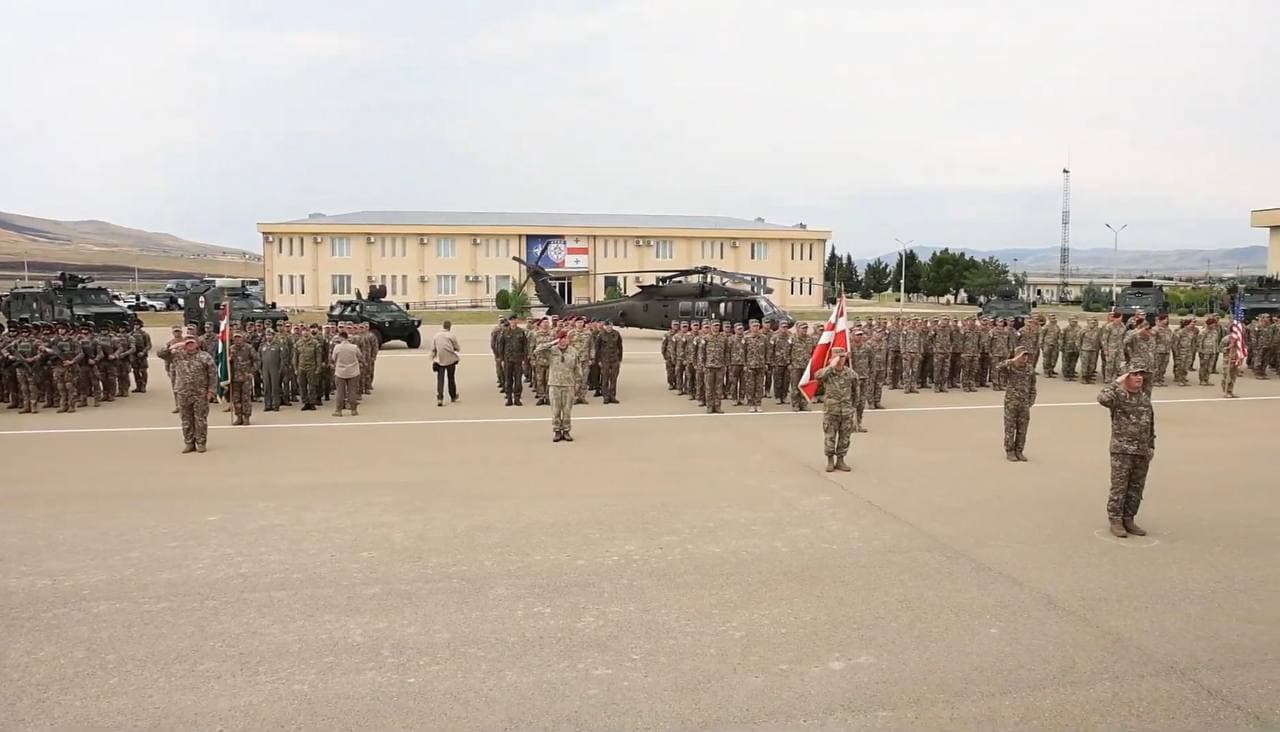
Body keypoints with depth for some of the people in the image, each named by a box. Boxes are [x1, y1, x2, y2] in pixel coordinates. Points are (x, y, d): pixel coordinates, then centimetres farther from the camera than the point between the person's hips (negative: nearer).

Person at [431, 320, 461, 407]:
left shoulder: (436, 336, 5)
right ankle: (453, 397, 26)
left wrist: (433, 359, 10)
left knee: (440, 379, -1)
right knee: (451, 378, 13)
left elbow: (433, 349, 5)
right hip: (450, 360, -1)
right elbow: (457, 348, -2)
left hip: (439, 361, 2)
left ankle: (439, 398, -14)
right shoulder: (452, 336, -6)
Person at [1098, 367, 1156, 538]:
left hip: (1142, 452, 6)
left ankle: (1128, 519, 20)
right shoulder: (1118, 396, -8)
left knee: (1136, 488, 10)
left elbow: (1151, 423, 21)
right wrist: (1117, 383, -21)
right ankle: (1115, 521, 5)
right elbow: (1103, 398, -32)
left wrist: (1151, 446, 18)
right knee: (1119, 486, -3)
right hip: (1122, 450, -6)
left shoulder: (1145, 397, 12)